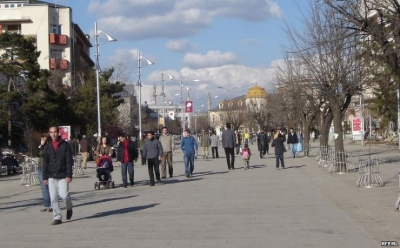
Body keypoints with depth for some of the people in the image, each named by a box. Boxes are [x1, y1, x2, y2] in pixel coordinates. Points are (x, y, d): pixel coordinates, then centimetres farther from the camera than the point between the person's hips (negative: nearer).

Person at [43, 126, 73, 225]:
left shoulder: (65, 145, 0)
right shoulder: (47, 147, 9)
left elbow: (69, 161, -4)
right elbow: (45, 164, 12)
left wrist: (69, 175, -11)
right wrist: (45, 177, 6)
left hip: (62, 175, -3)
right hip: (51, 177, 3)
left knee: (64, 195, -13)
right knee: (53, 198, 0)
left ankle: (69, 208, 17)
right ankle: (57, 217, 8)